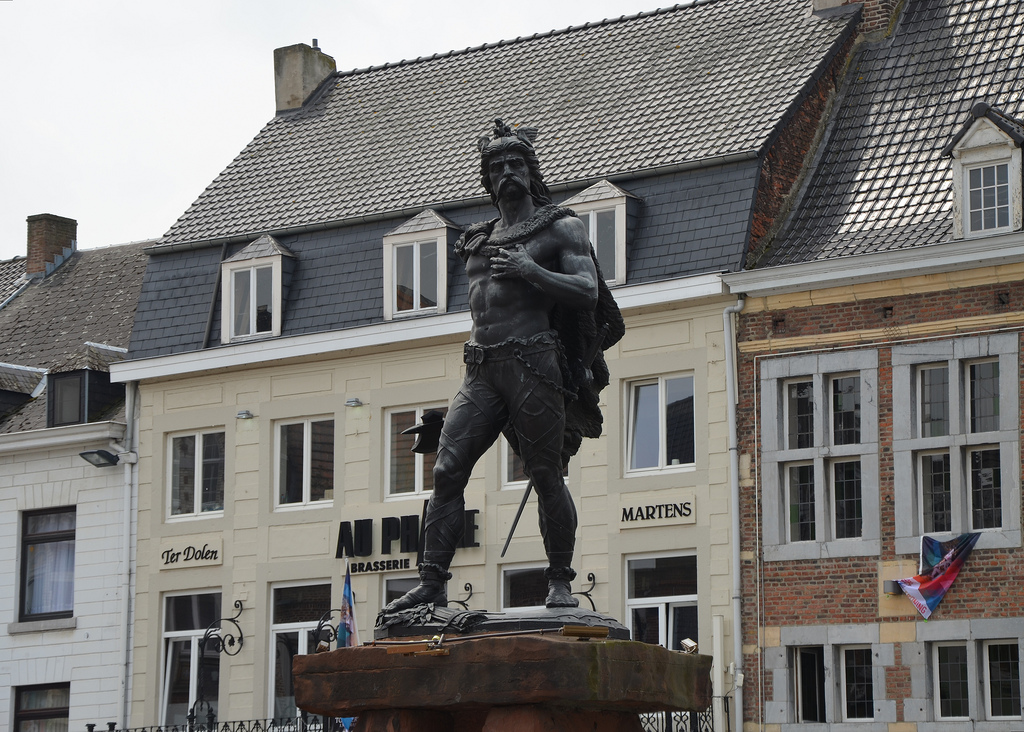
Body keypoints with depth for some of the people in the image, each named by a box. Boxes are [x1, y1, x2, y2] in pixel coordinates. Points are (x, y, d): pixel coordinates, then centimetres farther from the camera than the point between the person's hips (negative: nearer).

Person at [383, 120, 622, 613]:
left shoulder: (561, 229, 6)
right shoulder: (479, 242, 23)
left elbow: (588, 293, -6)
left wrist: (530, 271, -14)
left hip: (533, 364, -5)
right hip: (481, 371, 5)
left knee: (546, 476, -4)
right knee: (446, 470, -7)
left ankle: (560, 582, 6)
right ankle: (432, 584, -9)